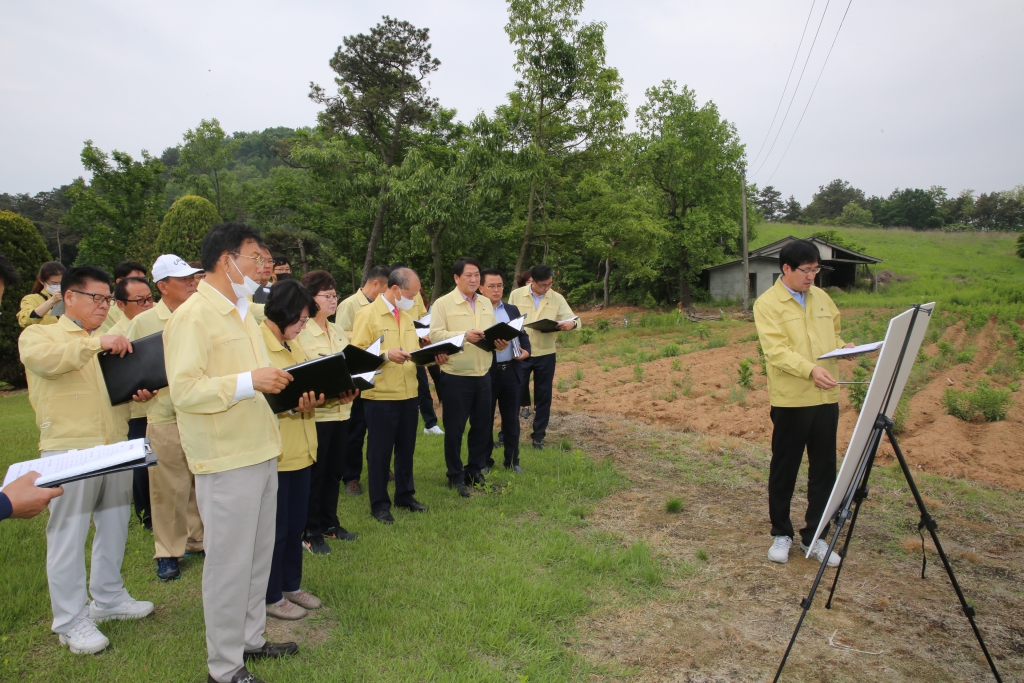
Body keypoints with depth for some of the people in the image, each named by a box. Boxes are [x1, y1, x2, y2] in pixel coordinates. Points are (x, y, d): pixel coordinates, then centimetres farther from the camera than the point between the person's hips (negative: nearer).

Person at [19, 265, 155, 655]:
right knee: (69, 534, -1)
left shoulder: (109, 342, 18)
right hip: (69, 450, -6)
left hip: (115, 447, 6)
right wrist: (97, 343, -29)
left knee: (114, 526, 14)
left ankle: (108, 598, 29)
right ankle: (71, 621, 9)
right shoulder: (39, 334, 1)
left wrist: (140, 392, 1)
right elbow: (41, 358, -23)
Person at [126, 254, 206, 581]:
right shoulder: (143, 322, -1)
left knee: (202, 482, 13)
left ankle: (198, 539, 29)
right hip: (166, 418, -3)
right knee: (168, 488, 2)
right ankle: (167, 552, 17)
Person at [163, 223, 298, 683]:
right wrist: (250, 381, -27)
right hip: (227, 460, -9)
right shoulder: (193, 316, -15)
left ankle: (250, 638, 35)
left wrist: (277, 383, 6)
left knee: (259, 554, 18)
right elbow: (184, 390, -22)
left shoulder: (241, 313, 15)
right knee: (230, 561, 3)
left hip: (260, 451, 9)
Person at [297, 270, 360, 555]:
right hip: (316, 413, -7)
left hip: (340, 411, 7)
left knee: (334, 471, 16)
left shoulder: (338, 332, 12)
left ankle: (329, 523, 31)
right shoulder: (299, 333, -12)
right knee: (314, 474, 4)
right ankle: (311, 532, 18)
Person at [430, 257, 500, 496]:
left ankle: (475, 470, 28)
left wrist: (500, 343, -7)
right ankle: (455, 476, 18)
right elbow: (435, 335, -15)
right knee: (454, 427, 4)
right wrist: (464, 335, -24)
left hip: (483, 375, 6)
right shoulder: (443, 303, -6)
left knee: (482, 425, 12)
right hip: (456, 376, -5)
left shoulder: (486, 303, 13)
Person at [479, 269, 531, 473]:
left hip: (512, 371, 5)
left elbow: (523, 334, 15)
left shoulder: (512, 310, 12)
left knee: (511, 419, 12)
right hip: (486, 372, -4)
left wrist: (526, 350, -4)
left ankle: (512, 461, 24)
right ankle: (484, 462, 21)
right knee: (485, 419, 8)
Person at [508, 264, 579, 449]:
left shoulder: (557, 298, 0)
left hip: (545, 355, 1)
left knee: (543, 397, 8)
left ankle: (538, 435, 22)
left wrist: (571, 324, -27)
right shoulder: (516, 295, -2)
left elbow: (574, 320, -3)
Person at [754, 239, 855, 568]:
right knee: (784, 469, 7)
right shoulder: (767, 304, -6)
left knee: (823, 470, 10)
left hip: (826, 397, 5)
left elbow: (832, 336, 23)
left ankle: (814, 537, 23)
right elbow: (776, 351, -17)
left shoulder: (821, 298, 13)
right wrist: (811, 369, -30)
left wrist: (844, 347, 0)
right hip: (790, 399, -5)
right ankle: (781, 534, 23)